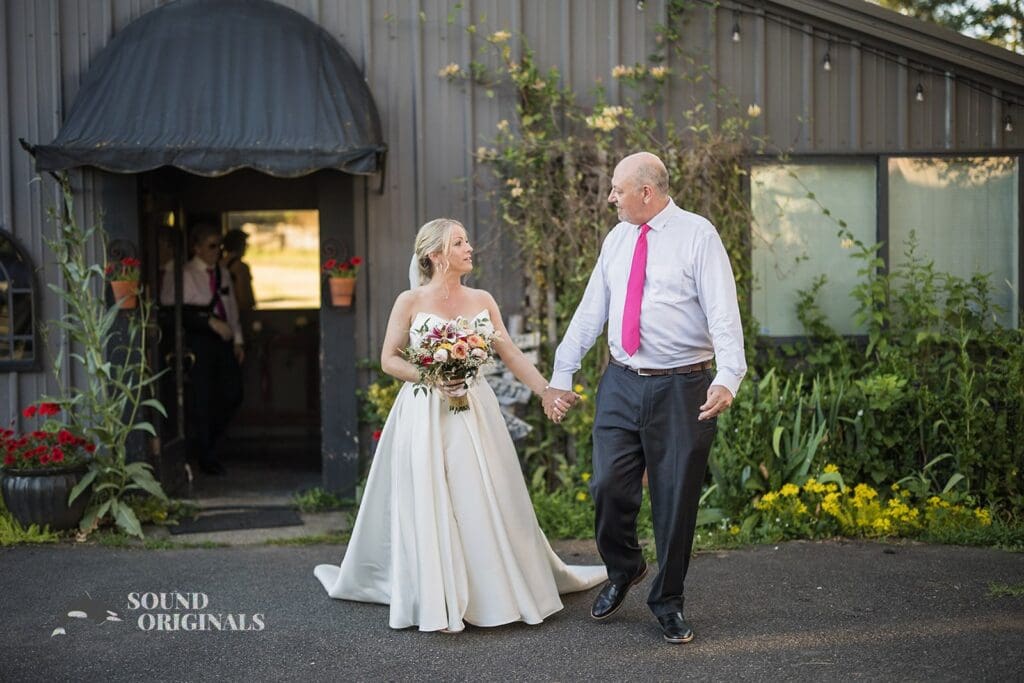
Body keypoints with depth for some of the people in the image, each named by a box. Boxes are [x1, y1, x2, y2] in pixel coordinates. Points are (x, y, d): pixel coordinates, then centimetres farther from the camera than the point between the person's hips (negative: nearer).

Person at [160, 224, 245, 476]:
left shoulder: (222, 273, 16)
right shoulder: (182, 274, -6)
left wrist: (237, 339, 14)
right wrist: (210, 321, -20)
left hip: (223, 340, 6)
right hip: (198, 342, -6)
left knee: (233, 393, 4)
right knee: (203, 398, -2)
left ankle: (207, 437, 27)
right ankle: (206, 456, 7)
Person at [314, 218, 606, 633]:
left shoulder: (482, 301, 7)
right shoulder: (410, 302, -3)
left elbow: (511, 355, 6)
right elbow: (389, 359, -1)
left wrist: (547, 390, -4)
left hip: (474, 413, 4)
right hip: (426, 415, -3)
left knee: (486, 502, 6)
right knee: (431, 506, -1)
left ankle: (496, 591, 21)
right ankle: (437, 605, 9)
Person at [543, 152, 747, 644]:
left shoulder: (698, 235, -6)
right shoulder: (617, 239, 12)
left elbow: (723, 313, -14)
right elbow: (590, 311, 16)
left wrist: (728, 377, -27)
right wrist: (562, 374, 15)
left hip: (682, 387, -4)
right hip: (621, 383, 4)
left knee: (676, 500, 4)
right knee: (609, 485, -2)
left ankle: (667, 602, 22)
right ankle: (622, 568, 28)